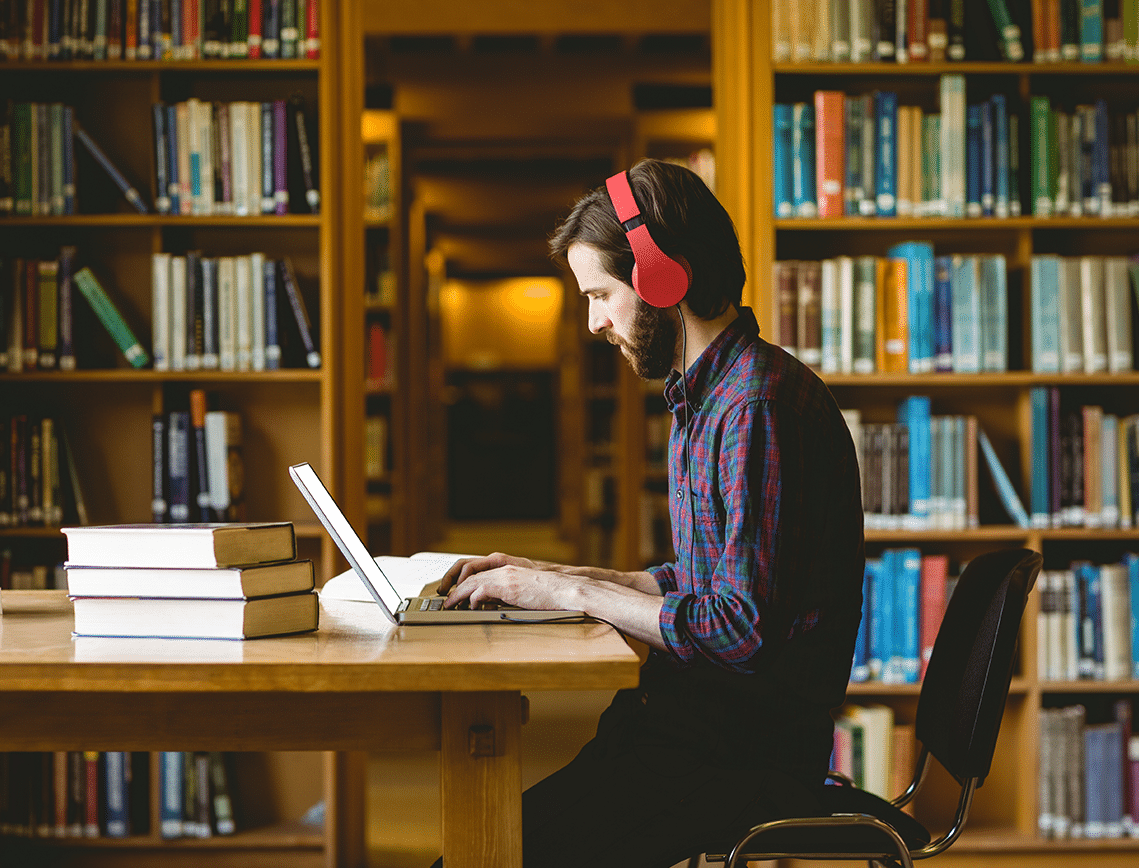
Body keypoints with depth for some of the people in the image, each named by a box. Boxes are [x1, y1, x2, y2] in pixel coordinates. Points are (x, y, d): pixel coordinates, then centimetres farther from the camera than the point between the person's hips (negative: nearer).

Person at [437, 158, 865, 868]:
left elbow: (742, 631, -23)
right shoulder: (707, 396, 16)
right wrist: (549, 575, 12)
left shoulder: (761, 404, -18)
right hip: (707, 717, 9)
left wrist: (568, 593, -14)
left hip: (753, 752, -9)